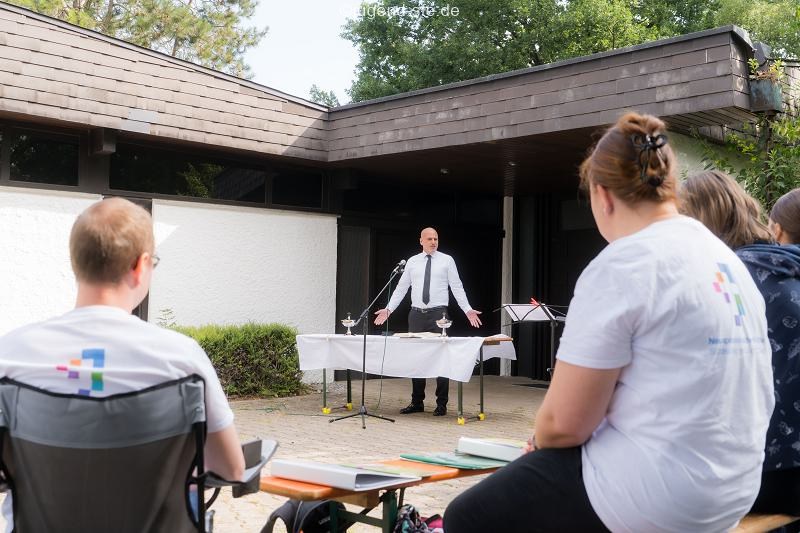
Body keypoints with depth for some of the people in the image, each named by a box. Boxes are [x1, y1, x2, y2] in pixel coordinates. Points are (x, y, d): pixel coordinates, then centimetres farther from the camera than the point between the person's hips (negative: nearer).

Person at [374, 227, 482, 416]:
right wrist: (388, 309, 4)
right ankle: (417, 402, 17)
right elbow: (401, 288, 10)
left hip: (438, 314, -3)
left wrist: (468, 310, -11)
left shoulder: (447, 260, 1)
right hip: (416, 315, 3)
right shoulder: (412, 262, 8)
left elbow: (457, 288, -1)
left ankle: (441, 404, 6)